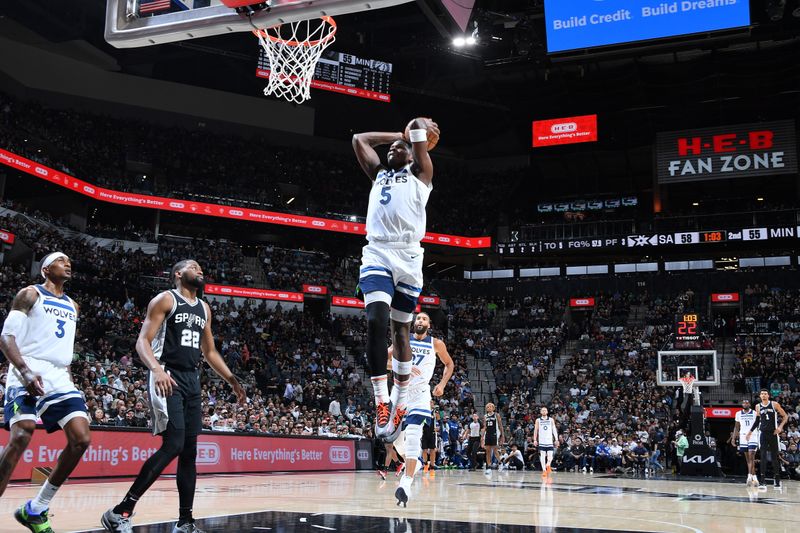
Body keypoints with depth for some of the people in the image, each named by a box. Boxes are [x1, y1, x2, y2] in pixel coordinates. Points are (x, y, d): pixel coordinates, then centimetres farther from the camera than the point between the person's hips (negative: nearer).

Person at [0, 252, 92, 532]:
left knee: (81, 439, -7)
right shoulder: (30, 294, 3)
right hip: (28, 374, -6)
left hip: (59, 377, 7)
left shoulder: (73, 306, 22)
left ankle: (35, 510, 3)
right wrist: (26, 372, -22)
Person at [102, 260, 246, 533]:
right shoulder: (165, 300, -3)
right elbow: (142, 341, -12)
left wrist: (232, 380, 19)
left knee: (189, 450, 6)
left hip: (192, 380, 8)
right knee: (173, 445, -19)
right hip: (168, 378, -8)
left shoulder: (204, 308, 18)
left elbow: (209, 351, 26)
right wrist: (157, 369, -30)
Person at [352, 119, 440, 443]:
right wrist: (397, 135, 35)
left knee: (401, 329, 4)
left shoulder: (420, 173, 18)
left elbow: (419, 126, 10)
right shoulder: (378, 173, 29)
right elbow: (359, 139, 32)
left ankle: (400, 400, 15)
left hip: (407, 256, -2)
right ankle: (381, 401, -19)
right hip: (376, 254, 2)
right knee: (376, 321, -20)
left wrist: (419, 130, 32)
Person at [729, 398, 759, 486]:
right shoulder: (738, 414, 10)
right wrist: (733, 438, 7)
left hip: (753, 437, -4)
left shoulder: (754, 413, 0)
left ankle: (750, 477, -21)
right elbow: (736, 427, 15)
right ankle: (754, 477, 15)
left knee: (751, 457, -15)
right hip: (743, 437, 4)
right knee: (747, 458, 7)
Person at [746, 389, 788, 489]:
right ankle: (762, 482, -11)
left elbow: (785, 416, 1)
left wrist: (780, 426, -14)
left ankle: (777, 479, 22)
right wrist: (750, 432, 16)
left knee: (774, 457, 7)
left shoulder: (774, 404, -2)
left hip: (773, 433, -2)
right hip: (763, 434, 2)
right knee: (763, 457, -7)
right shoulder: (758, 406, 7)